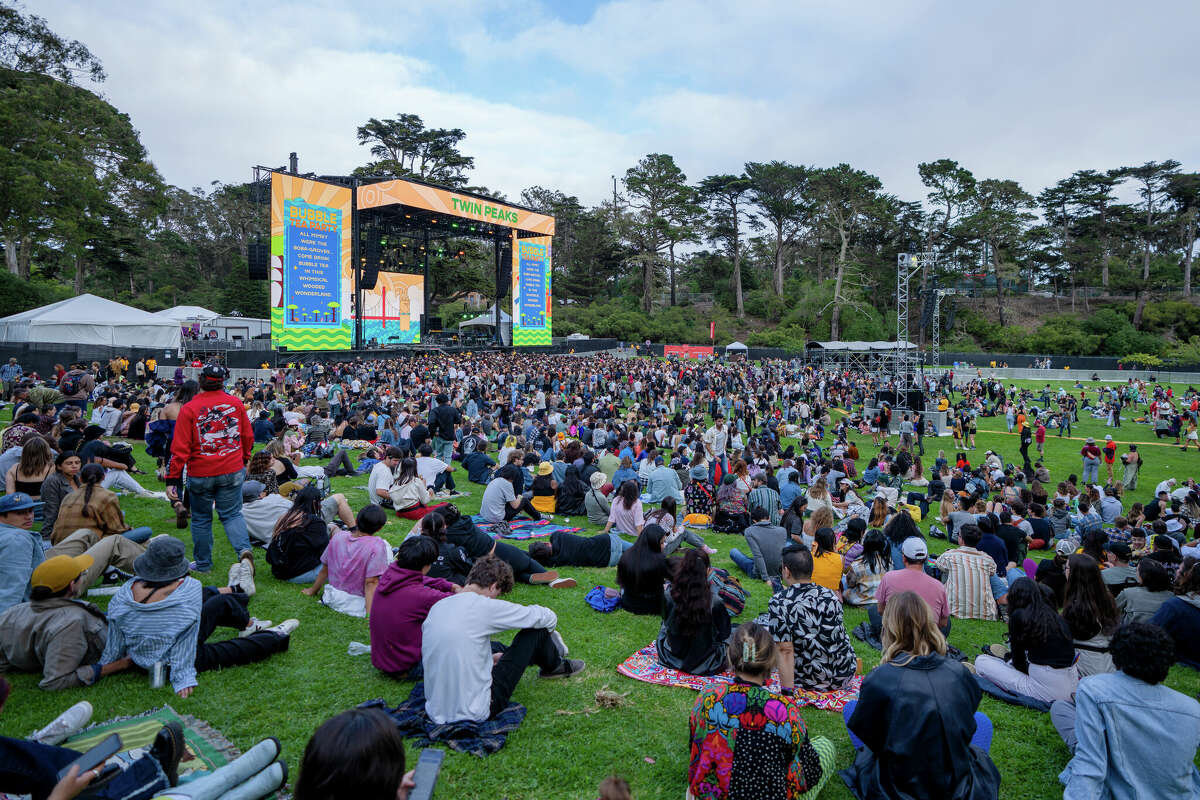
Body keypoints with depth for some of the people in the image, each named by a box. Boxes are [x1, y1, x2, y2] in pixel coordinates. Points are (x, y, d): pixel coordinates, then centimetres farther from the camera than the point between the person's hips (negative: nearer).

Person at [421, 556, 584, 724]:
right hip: (477, 713, -7)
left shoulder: (436, 608, 4)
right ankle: (554, 666, 33)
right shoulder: (486, 607, -16)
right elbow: (549, 618, -4)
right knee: (536, 629, 2)